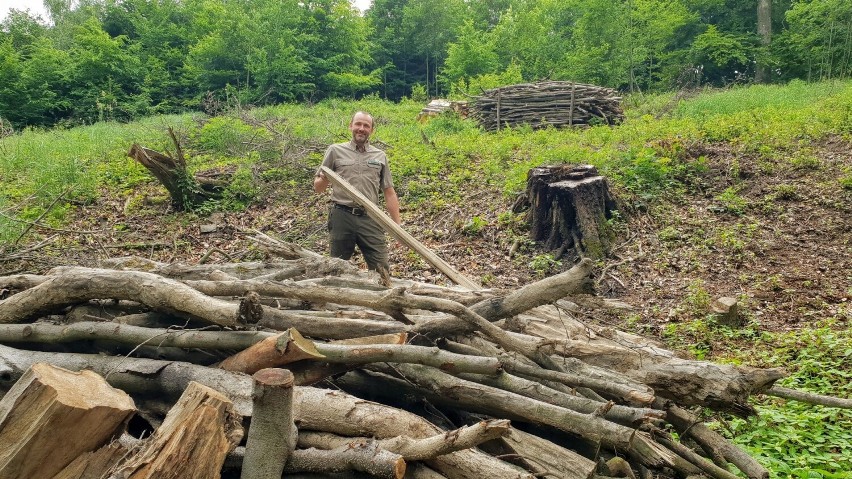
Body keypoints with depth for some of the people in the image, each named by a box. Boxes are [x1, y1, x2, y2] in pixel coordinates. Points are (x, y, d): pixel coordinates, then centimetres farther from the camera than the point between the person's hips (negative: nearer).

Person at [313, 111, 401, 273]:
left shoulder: (380, 156, 12)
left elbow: (389, 193, 12)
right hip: (341, 217, -1)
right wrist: (324, 179, -14)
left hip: (370, 219, 1)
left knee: (382, 269, -3)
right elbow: (317, 187, 10)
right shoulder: (335, 150, 7)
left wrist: (397, 225, 6)